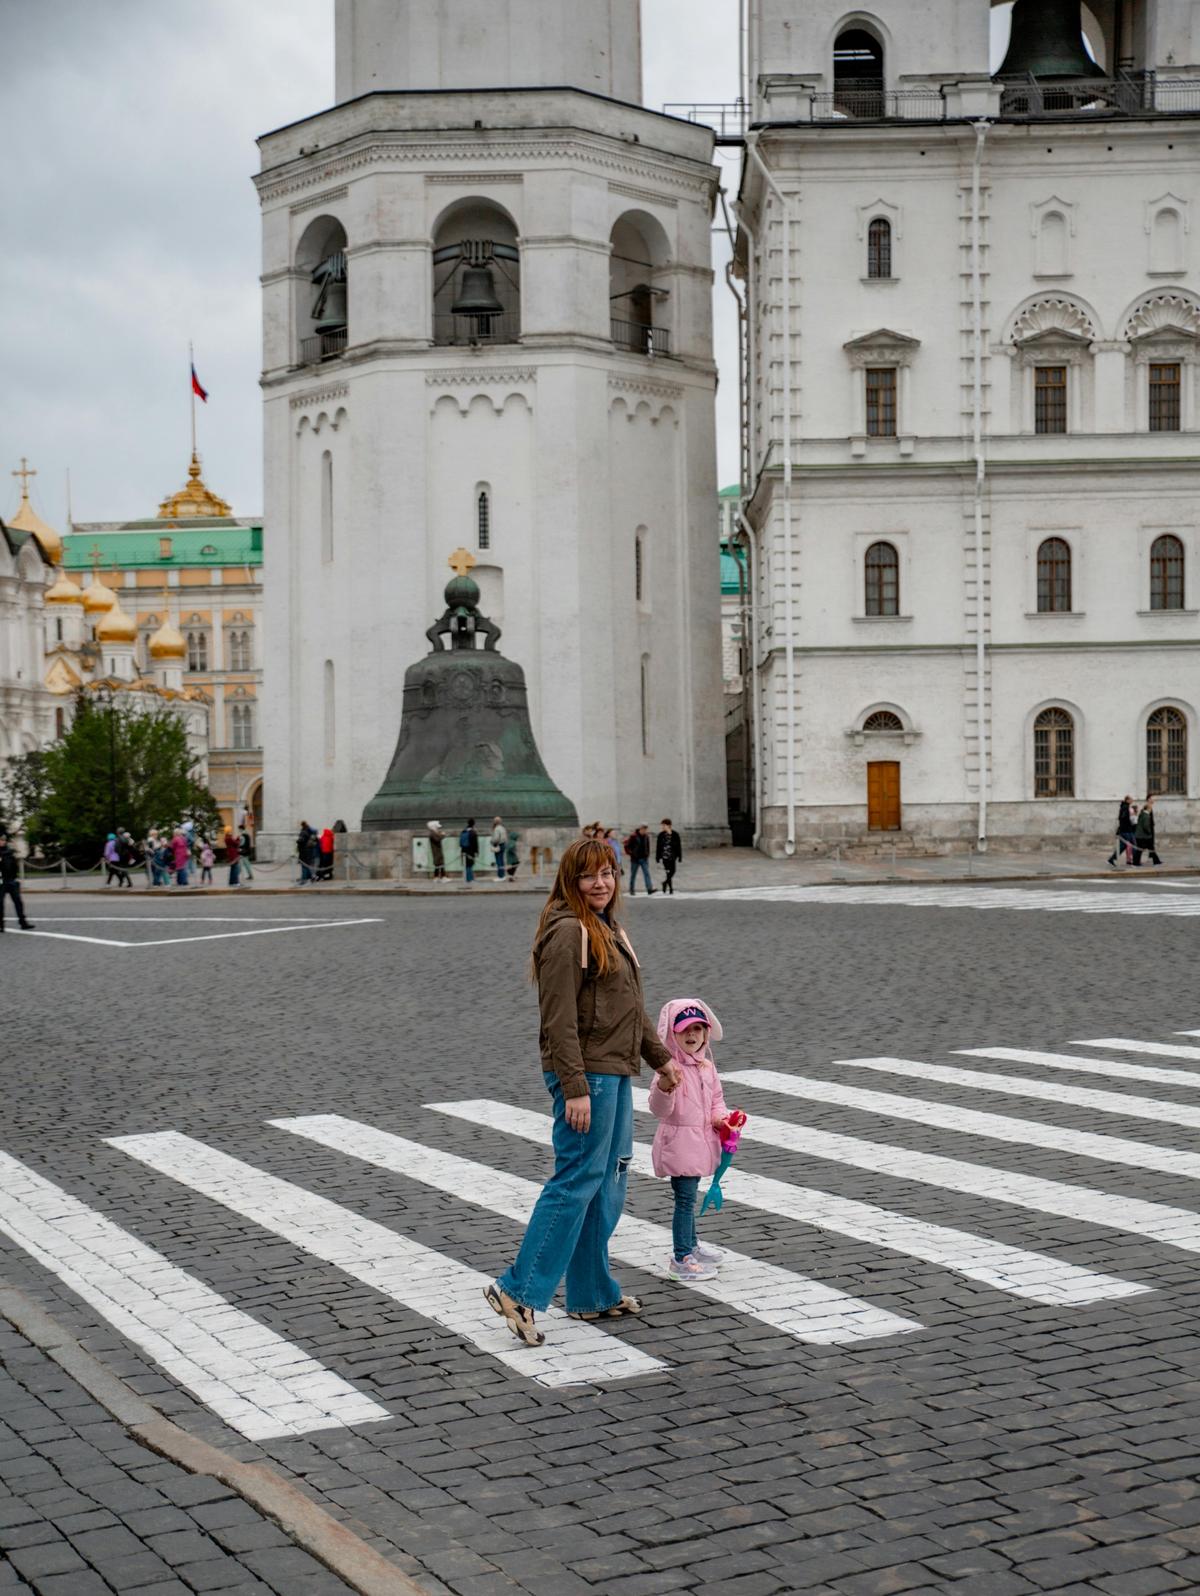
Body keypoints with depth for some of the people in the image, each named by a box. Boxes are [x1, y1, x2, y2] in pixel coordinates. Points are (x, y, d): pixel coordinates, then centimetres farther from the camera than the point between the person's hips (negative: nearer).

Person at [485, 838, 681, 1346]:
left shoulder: (608, 929, 16)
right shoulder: (568, 933, -15)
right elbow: (559, 1020, -20)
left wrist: (661, 1057, 28)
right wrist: (575, 1089, -24)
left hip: (614, 1074, 10)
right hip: (586, 1074, -10)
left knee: (608, 1185, 13)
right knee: (577, 1180, -10)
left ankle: (594, 1294, 20)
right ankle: (519, 1290, -7)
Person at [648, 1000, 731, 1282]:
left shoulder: (706, 1065, 6)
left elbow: (716, 1097, 20)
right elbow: (659, 1110, -23)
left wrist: (721, 1117, 1)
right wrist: (664, 1087, -42)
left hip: (701, 1140, 8)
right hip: (679, 1140, -8)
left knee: (689, 1196, 22)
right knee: (685, 1199, -6)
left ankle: (690, 1246, 36)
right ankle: (681, 1259, 0)